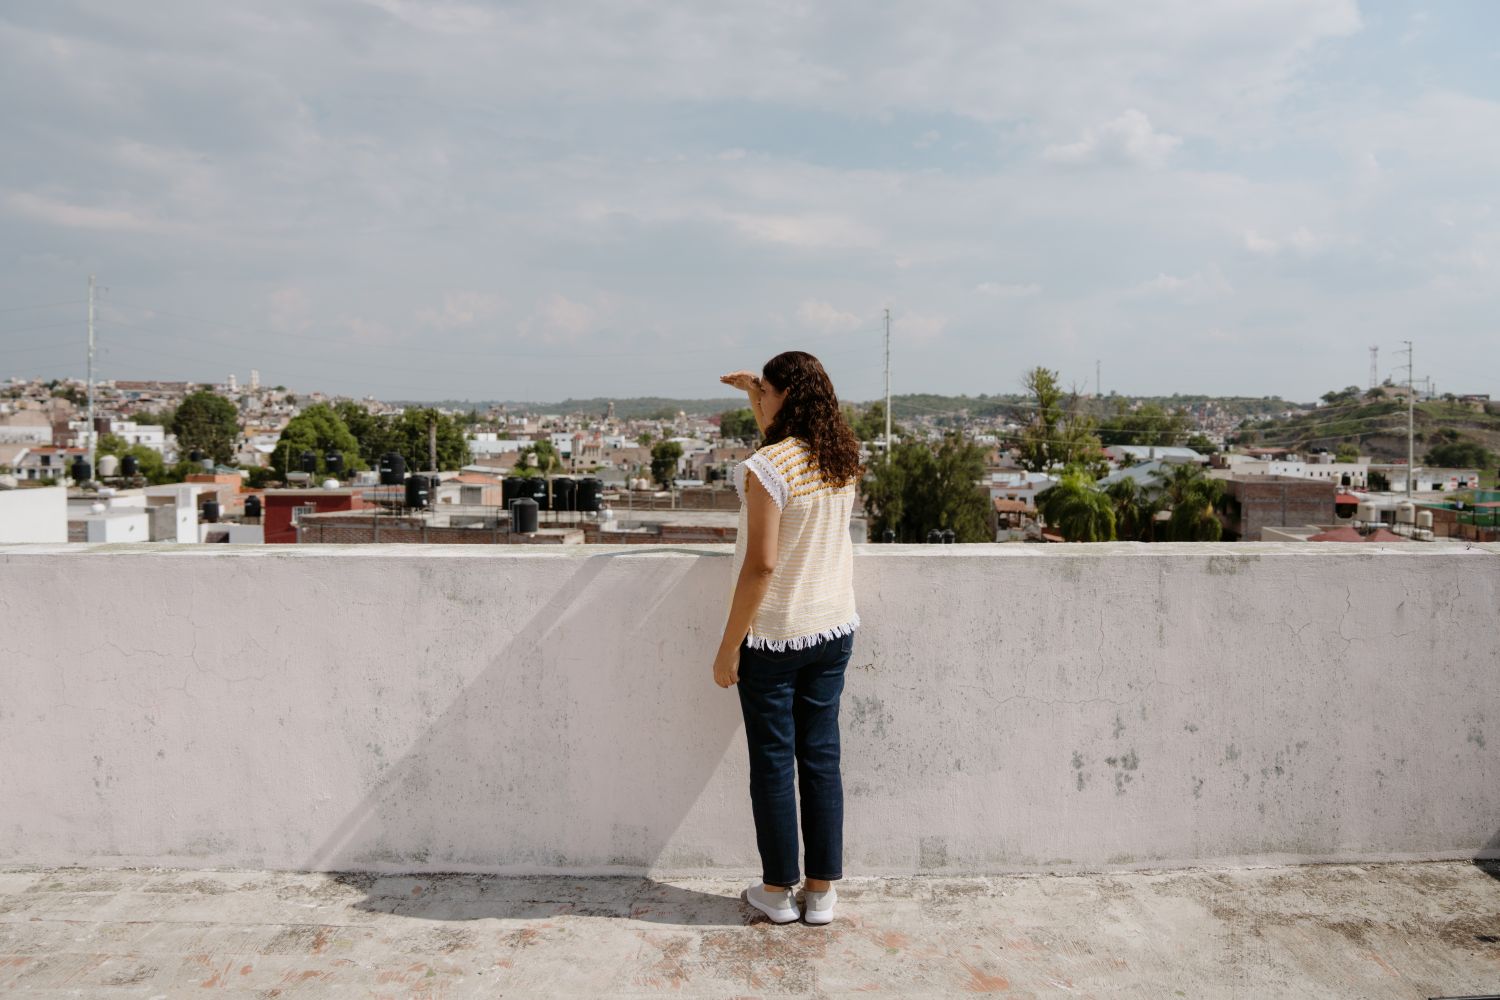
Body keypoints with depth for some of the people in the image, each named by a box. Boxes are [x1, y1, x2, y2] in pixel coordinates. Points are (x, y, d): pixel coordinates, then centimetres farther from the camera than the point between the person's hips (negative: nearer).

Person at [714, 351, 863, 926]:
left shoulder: (766, 468, -19)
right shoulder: (842, 459, 3)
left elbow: (762, 565, -21)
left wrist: (728, 647, -14)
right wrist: (754, 396, 20)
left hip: (773, 636, -6)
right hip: (832, 630, 6)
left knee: (773, 763, 8)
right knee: (821, 758, 13)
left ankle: (778, 890, 22)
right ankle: (822, 891, 22)